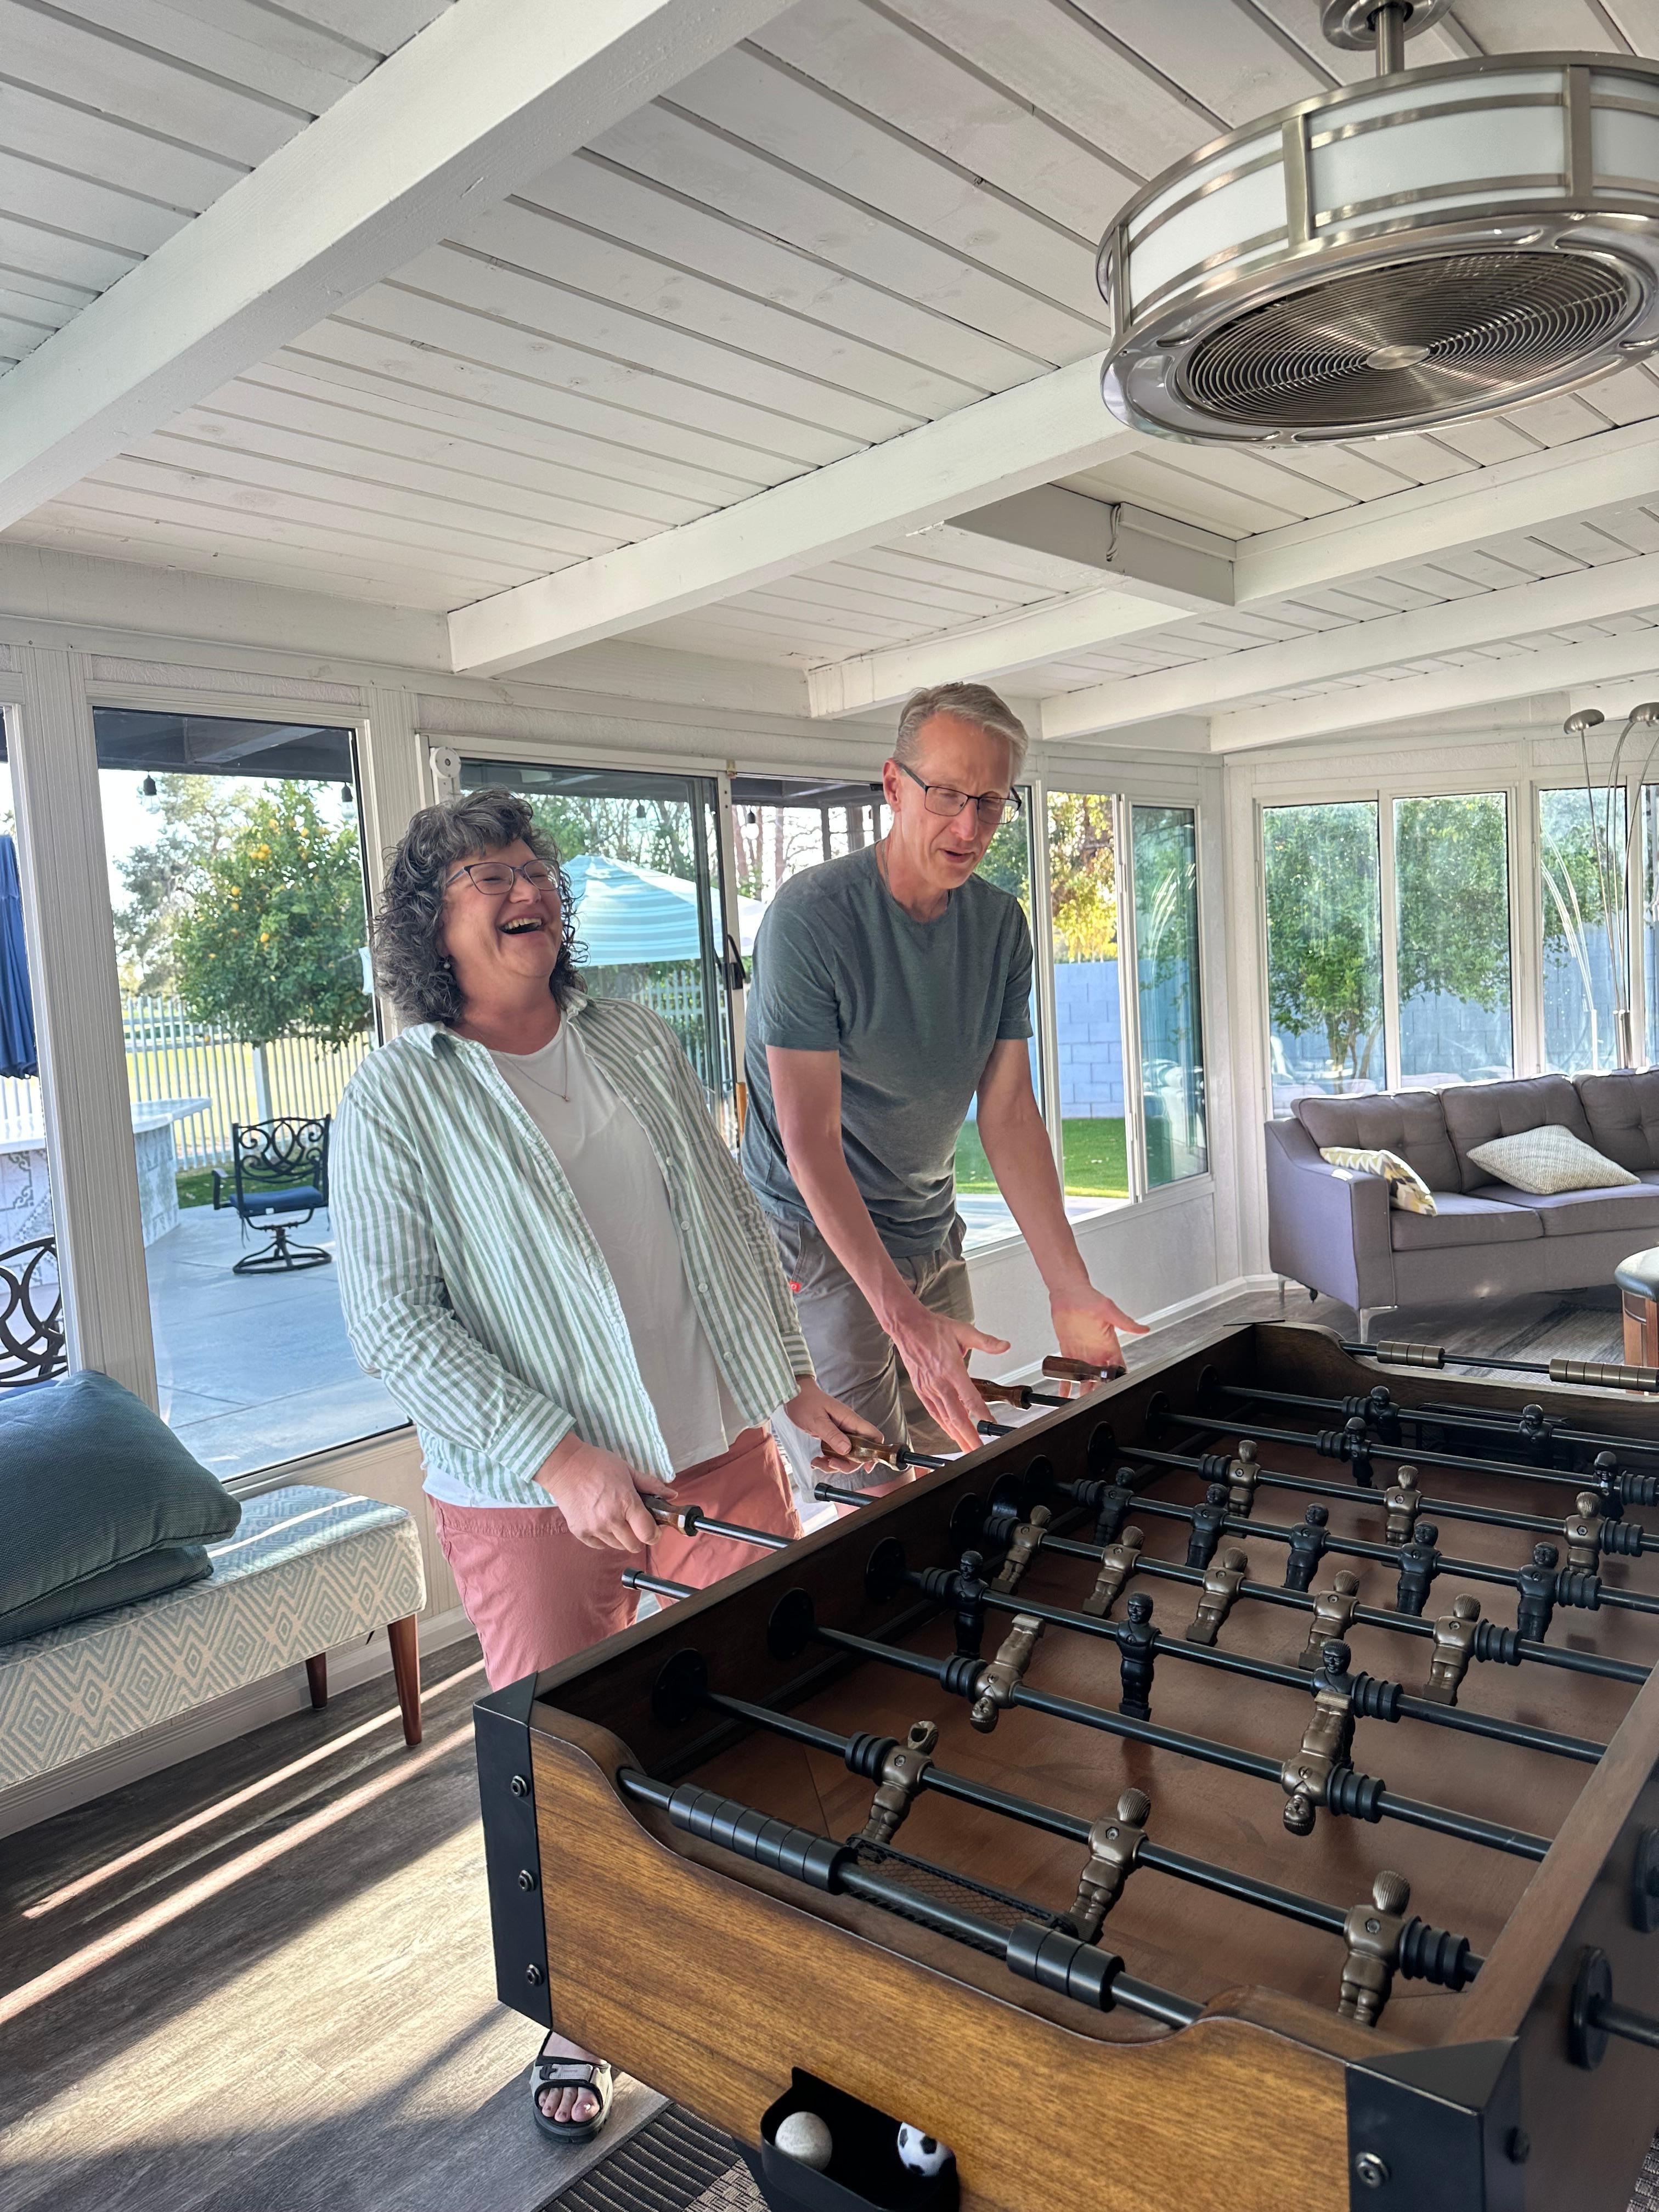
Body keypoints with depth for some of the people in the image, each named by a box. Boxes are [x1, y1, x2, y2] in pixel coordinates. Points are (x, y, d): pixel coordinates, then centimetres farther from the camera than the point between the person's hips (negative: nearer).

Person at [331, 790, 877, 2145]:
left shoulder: (639, 1044, 5)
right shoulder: (396, 1102, -10)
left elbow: (735, 1220, 11)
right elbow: (392, 1321, -14)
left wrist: (792, 1377, 8)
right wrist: (559, 1459, -21)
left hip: (720, 1449, 5)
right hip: (532, 1496, -4)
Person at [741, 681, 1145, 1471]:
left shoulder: (1001, 924, -1)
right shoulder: (809, 917, -20)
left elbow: (1008, 1111, -1)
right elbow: (811, 1143, -24)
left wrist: (1069, 1286, -8)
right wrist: (904, 1319, -31)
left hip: (932, 1232, 6)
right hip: (817, 1237, -6)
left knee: (953, 1469, 14)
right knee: (873, 1501, -4)